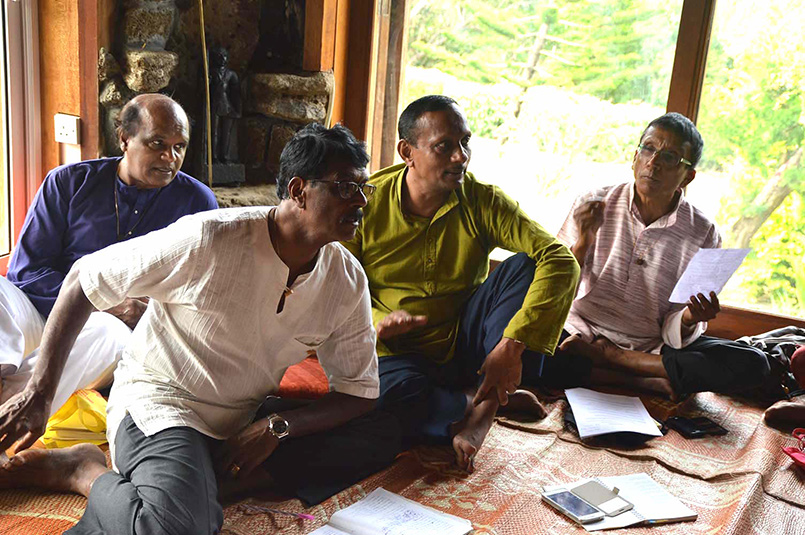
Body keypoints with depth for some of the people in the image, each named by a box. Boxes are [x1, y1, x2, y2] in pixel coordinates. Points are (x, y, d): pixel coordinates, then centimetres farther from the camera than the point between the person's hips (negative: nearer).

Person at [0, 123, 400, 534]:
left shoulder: (348, 280, -6)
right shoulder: (209, 239, -20)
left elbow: (359, 389, -1)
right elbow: (84, 280, -9)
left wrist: (277, 427, -18)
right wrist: (38, 393, -12)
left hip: (246, 422, 6)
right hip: (159, 401, -6)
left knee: (381, 438, -14)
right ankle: (87, 471, -4)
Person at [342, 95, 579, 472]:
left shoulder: (482, 201, -7)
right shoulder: (367, 204, -7)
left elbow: (561, 260, -19)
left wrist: (512, 344, -31)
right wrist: (376, 322, -27)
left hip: (466, 343, 2)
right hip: (402, 353, -1)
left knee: (527, 265, -21)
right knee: (391, 393, -37)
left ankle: (485, 406, -24)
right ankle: (492, 398, -10)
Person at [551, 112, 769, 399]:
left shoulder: (703, 234, -2)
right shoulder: (592, 206, -2)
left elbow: (676, 333, 0)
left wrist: (690, 319, -23)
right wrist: (584, 242, -18)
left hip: (655, 347, 2)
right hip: (583, 331, -2)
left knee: (753, 365, -20)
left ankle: (606, 355, -16)